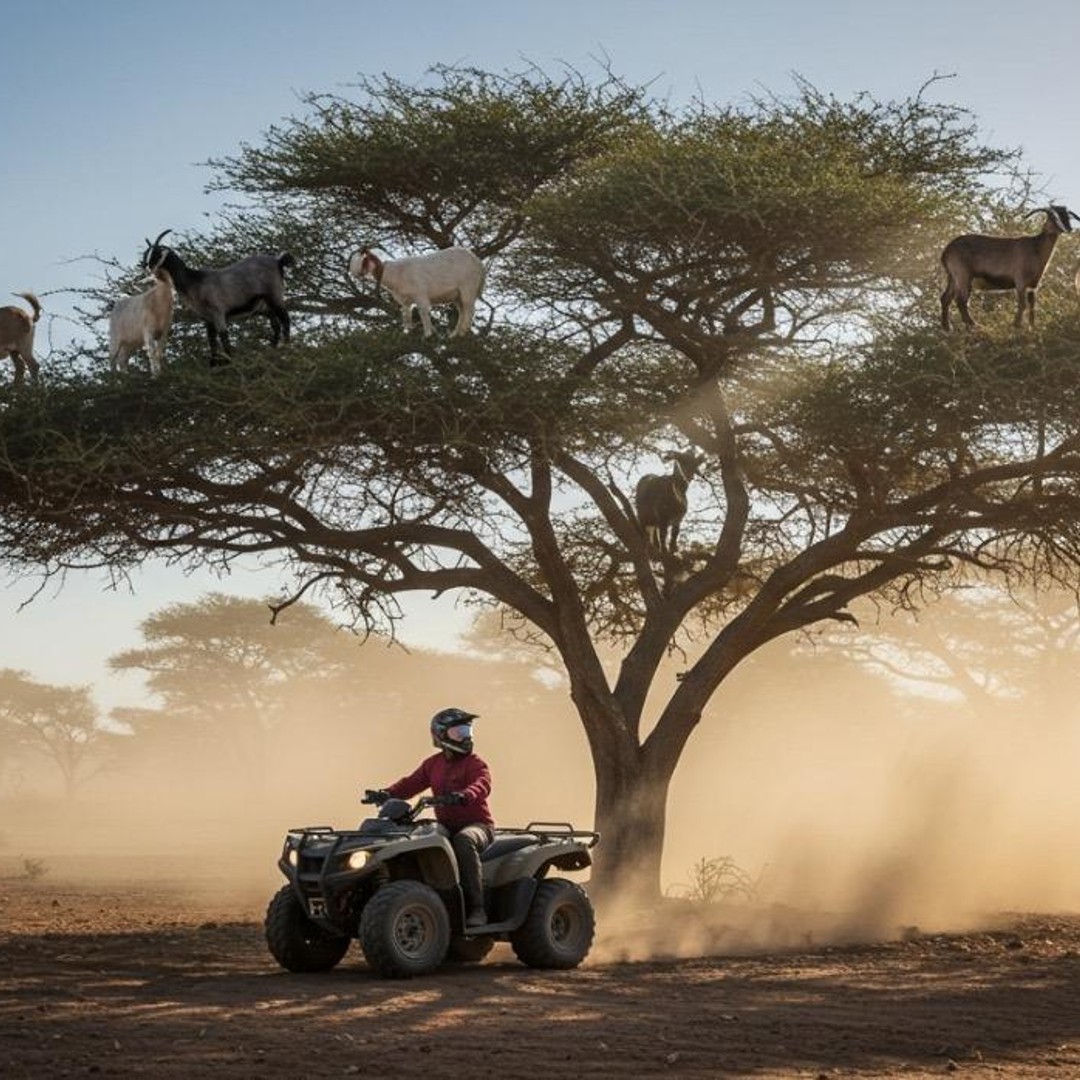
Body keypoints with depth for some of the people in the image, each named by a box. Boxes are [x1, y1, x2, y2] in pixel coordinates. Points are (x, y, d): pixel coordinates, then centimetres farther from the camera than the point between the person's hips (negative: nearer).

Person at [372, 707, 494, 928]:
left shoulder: (475, 763, -3)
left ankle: (476, 909, -37)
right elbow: (411, 783, 9)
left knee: (464, 841, -39)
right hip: (446, 826, 6)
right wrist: (387, 794, -11)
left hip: (477, 824, -6)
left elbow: (482, 785, -23)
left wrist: (464, 796, -45)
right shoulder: (432, 764, 15)